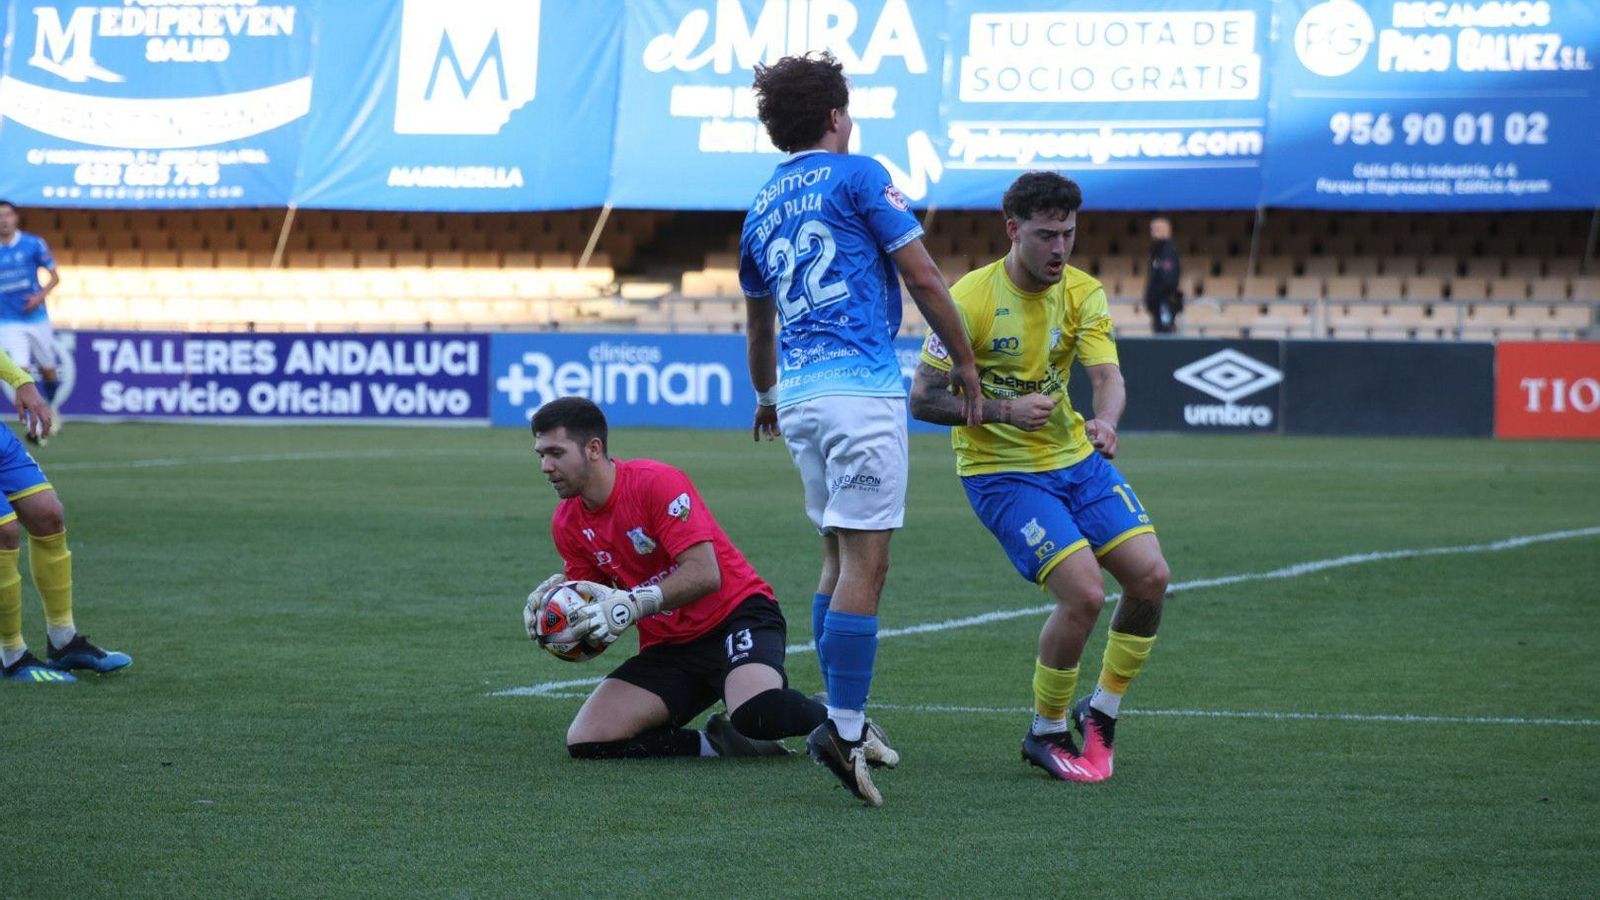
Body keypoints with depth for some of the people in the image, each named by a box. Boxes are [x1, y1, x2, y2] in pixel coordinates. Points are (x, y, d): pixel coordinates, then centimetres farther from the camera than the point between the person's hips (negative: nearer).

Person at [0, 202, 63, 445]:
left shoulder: (34, 244, -4)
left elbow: (54, 276, 2)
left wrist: (41, 295, -14)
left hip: (36, 318, 1)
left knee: (47, 371, 13)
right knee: (21, 372, -16)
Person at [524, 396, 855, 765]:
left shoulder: (656, 482, -16)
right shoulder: (567, 523, 4)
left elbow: (705, 574, -23)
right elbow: (594, 608, 11)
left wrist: (630, 605, -31)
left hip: (737, 614, -6)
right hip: (667, 647, 6)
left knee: (758, 713, -37)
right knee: (585, 742, -17)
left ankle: (835, 721, -2)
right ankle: (716, 746, -6)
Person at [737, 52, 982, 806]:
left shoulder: (761, 208, 19)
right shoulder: (857, 177, -1)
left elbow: (758, 324, 32)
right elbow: (922, 276, -5)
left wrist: (766, 397, 48)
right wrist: (964, 362, 7)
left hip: (799, 393, 7)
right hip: (860, 386, -7)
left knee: (839, 555, 18)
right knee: (864, 561, -10)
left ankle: (843, 717, 19)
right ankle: (843, 728, -17)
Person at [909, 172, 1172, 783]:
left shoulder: (1083, 293, -1)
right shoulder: (970, 298, -16)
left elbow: (1106, 373, -13)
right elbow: (922, 399, -14)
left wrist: (1106, 420, -36)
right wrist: (1003, 410, -28)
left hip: (1076, 458, 6)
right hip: (1001, 472, -6)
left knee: (1151, 577, -5)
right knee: (1084, 593, -20)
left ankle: (1102, 710, 17)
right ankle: (1046, 734, 3)